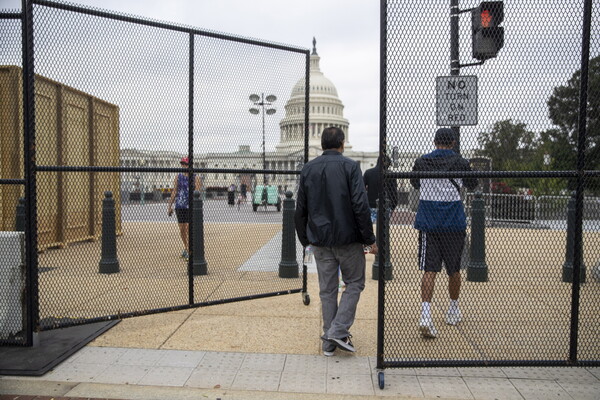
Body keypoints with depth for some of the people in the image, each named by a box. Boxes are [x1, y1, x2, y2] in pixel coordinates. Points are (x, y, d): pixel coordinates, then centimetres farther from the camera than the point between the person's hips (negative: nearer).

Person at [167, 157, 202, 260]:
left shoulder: (195, 178, -1)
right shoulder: (178, 177, 10)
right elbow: (174, 191, 13)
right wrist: (169, 205, 9)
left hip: (191, 206, -4)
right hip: (179, 206, 4)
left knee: (188, 228, -8)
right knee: (181, 229, 9)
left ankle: (188, 250, -1)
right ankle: (185, 248, 26)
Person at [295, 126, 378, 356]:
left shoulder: (308, 169, 8)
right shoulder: (349, 167, -6)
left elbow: (300, 210, 10)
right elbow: (360, 206, -14)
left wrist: (305, 240, 18)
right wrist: (370, 239, -8)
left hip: (320, 241, 4)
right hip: (348, 239, -4)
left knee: (327, 290, 11)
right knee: (354, 283, 12)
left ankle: (329, 342, 16)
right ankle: (339, 331, 1)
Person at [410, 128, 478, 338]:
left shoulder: (422, 161, 1)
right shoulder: (461, 163, -2)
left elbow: (414, 183, 18)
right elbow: (472, 185, 15)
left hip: (428, 222, 1)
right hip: (454, 223, 0)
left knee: (429, 269, -1)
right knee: (453, 269, 15)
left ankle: (425, 313, -16)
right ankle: (453, 310, 31)